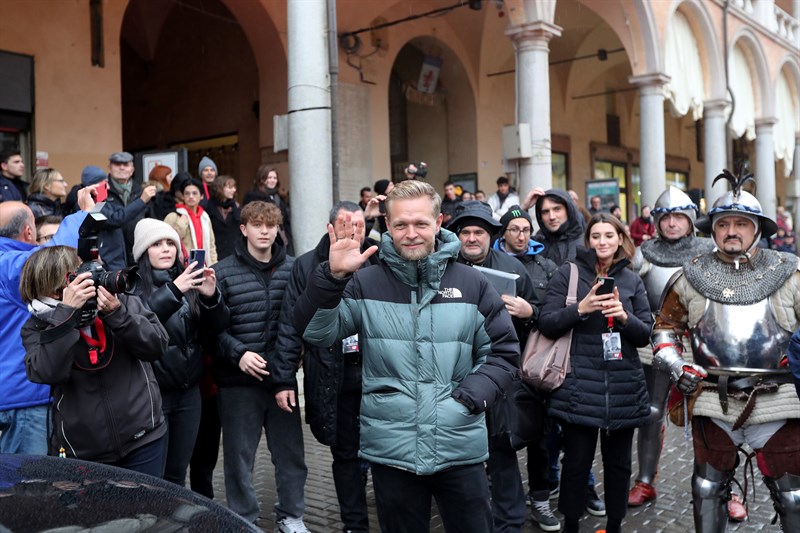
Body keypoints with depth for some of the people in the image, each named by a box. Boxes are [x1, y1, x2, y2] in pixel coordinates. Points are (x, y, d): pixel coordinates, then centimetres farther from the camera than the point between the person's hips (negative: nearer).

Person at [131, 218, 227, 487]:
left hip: (188, 389, 4)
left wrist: (211, 296, -14)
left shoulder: (188, 280, 8)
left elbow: (215, 328, 5)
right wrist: (173, 291, -31)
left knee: (177, 473, 13)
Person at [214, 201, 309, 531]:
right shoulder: (223, 272, -2)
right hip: (238, 380, -2)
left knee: (290, 452, 13)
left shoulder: (293, 269, 3)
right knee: (239, 456, 10)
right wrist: (237, 353, -17)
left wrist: (291, 357, -6)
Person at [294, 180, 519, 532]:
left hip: (461, 450, 1)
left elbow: (503, 351, 6)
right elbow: (315, 333, -9)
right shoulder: (365, 283, 0)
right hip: (390, 451, 0)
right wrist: (333, 277, -22)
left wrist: (471, 397, -7)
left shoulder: (471, 284, 2)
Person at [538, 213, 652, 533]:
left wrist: (625, 317, -12)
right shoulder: (567, 274, 2)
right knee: (577, 461, 1)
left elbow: (645, 335, 8)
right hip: (579, 385, -3)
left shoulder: (632, 280, 11)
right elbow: (547, 324, -4)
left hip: (623, 387, 3)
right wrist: (580, 309, -19)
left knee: (618, 462, 10)